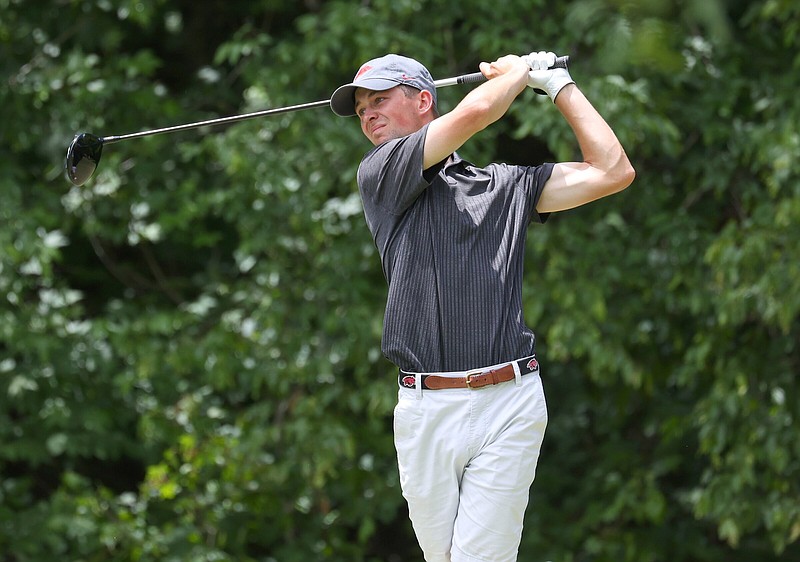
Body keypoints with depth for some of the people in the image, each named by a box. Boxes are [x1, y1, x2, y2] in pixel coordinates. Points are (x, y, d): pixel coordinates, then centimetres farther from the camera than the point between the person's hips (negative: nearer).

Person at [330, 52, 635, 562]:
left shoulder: (507, 185, 14)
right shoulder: (379, 176, 6)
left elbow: (613, 172, 10)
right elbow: (474, 112, -6)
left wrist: (559, 84, 16)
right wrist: (518, 71, 13)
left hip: (508, 405, 0)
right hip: (425, 410, 1)